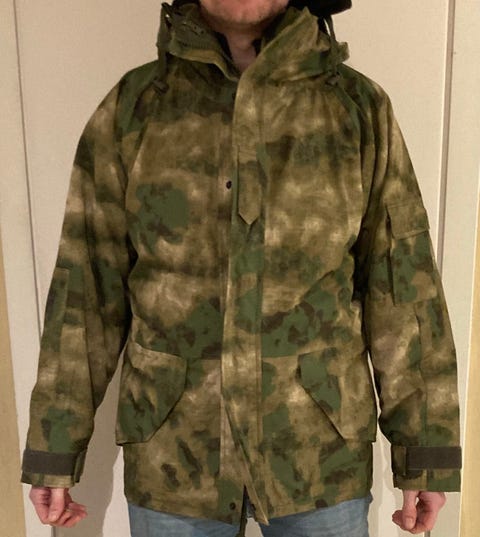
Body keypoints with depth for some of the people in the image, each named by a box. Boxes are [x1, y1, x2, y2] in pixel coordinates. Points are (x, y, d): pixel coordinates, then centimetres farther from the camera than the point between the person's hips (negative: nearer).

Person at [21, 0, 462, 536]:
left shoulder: (361, 108, -6)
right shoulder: (131, 108, -5)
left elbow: (402, 287, -4)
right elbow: (87, 287, -3)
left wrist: (428, 447, -2)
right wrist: (53, 445, 0)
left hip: (318, 444, 0)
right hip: (178, 447, 1)